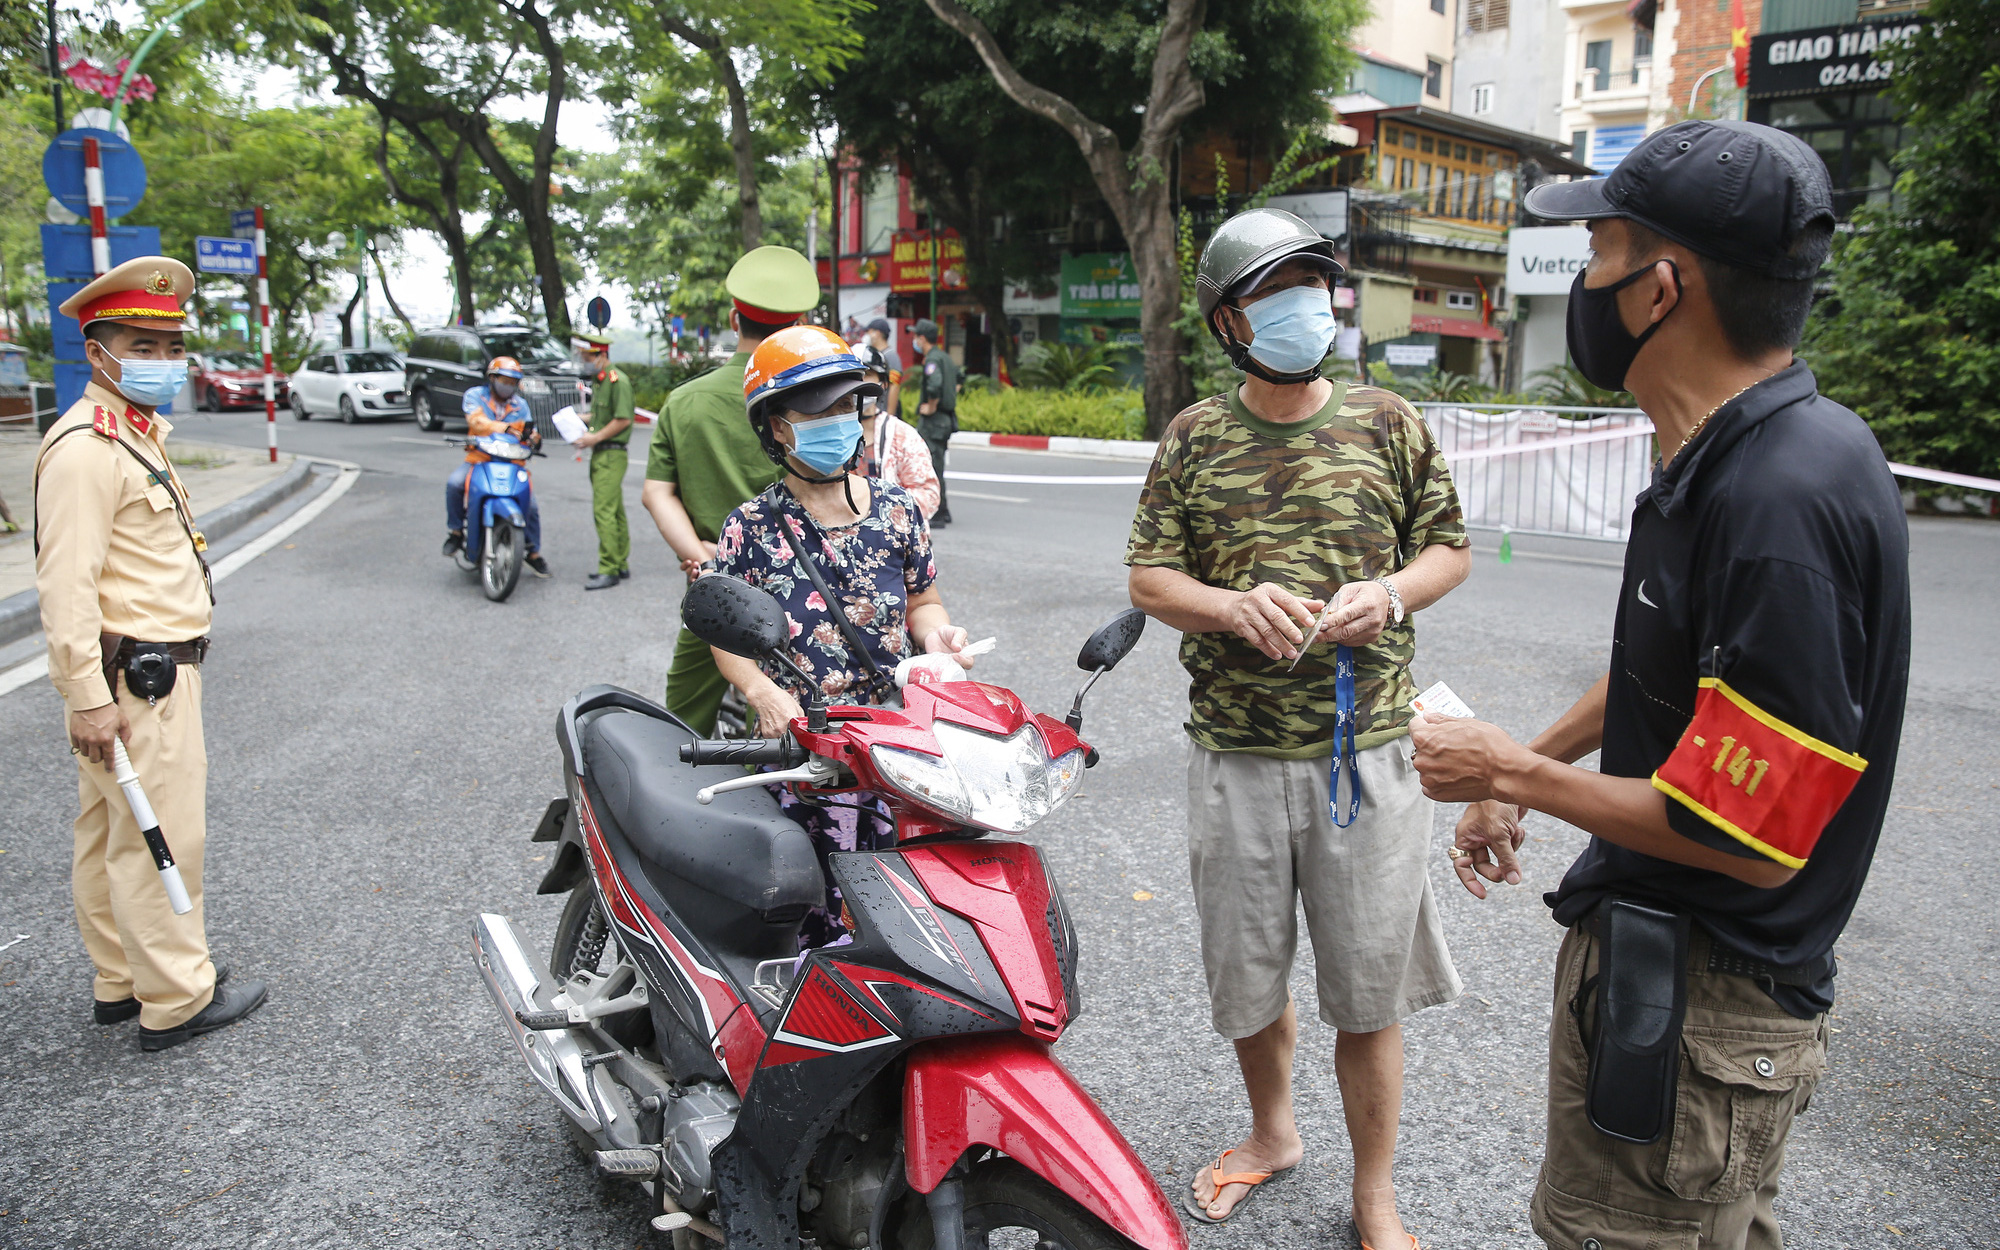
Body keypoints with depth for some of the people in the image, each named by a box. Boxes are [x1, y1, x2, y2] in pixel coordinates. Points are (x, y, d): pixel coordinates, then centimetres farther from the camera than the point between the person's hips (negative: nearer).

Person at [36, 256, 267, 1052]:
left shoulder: (142, 431, 17)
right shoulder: (85, 448, -17)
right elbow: (67, 584, -23)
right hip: (133, 677, -11)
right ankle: (176, 1000, 7)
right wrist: (89, 698, -25)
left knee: (111, 832, 17)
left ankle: (121, 982, 28)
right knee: (160, 837, -3)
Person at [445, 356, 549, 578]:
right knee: (454, 484, -29)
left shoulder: (520, 405, 14)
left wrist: (533, 436, -21)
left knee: (531, 505, -11)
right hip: (478, 458, -2)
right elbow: (477, 420, -19)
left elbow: (528, 432, 6)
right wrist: (505, 428, -35)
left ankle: (534, 553, 7)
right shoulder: (475, 395, 1)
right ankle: (455, 531, -8)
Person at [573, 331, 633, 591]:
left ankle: (609, 570, -12)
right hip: (600, 454, 10)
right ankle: (621, 564, 20)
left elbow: (623, 419, -19)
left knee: (604, 511, -13)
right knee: (615, 512, 13)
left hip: (611, 454, -10)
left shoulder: (618, 380, -13)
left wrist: (595, 437, -17)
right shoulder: (597, 380, 17)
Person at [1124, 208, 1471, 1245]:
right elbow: (1148, 577, 3)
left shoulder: (1385, 421, 3)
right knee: (1245, 969, 16)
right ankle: (1272, 1132, 43)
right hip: (1233, 755, 1)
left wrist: (1388, 595, -12)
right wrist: (1235, 606, -16)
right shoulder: (1195, 437, 3)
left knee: (1367, 989, 7)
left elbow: (1449, 546, 10)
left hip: (1365, 747, -1)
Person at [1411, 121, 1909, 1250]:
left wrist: (1513, 773, -16)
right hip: (1683, 962, 10)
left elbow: (1742, 840, -28)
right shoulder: (1731, 457, 4)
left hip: (1692, 1011, -10)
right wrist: (1526, 765, 19)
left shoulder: (1782, 501, -29)